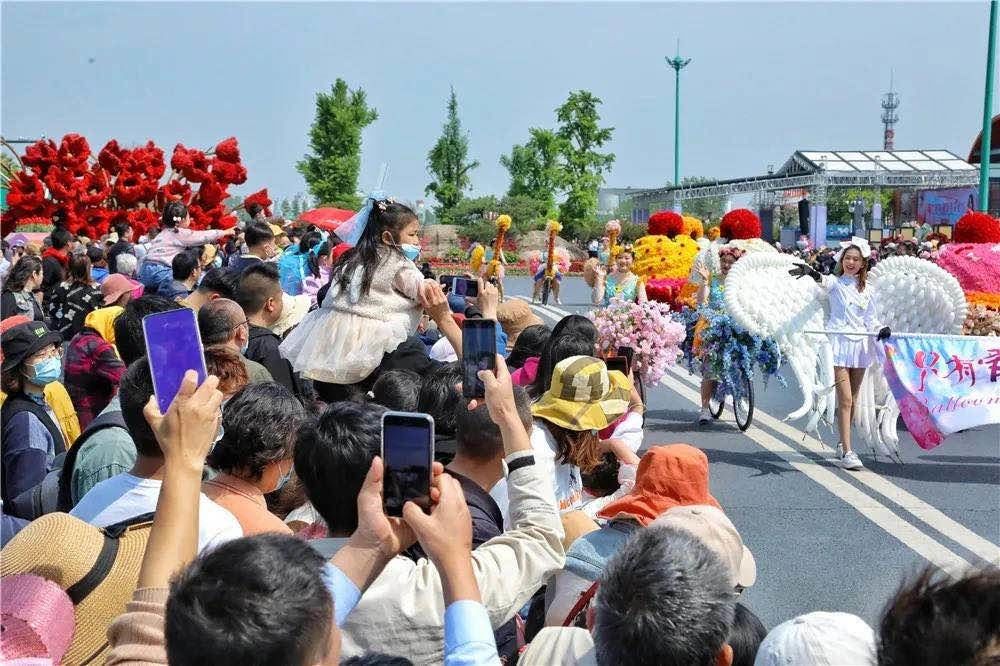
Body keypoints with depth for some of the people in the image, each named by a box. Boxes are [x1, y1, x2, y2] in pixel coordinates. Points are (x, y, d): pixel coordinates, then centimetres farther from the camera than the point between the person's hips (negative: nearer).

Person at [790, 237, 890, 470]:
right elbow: (823, 281, -22)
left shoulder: (868, 289, 13)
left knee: (852, 399, 11)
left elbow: (871, 319, 12)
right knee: (845, 399, -11)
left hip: (861, 344, 4)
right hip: (839, 343, -4)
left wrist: (881, 329, -11)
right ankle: (847, 452, -12)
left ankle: (843, 443, 27)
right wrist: (811, 273, -46)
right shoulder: (835, 282, 2)